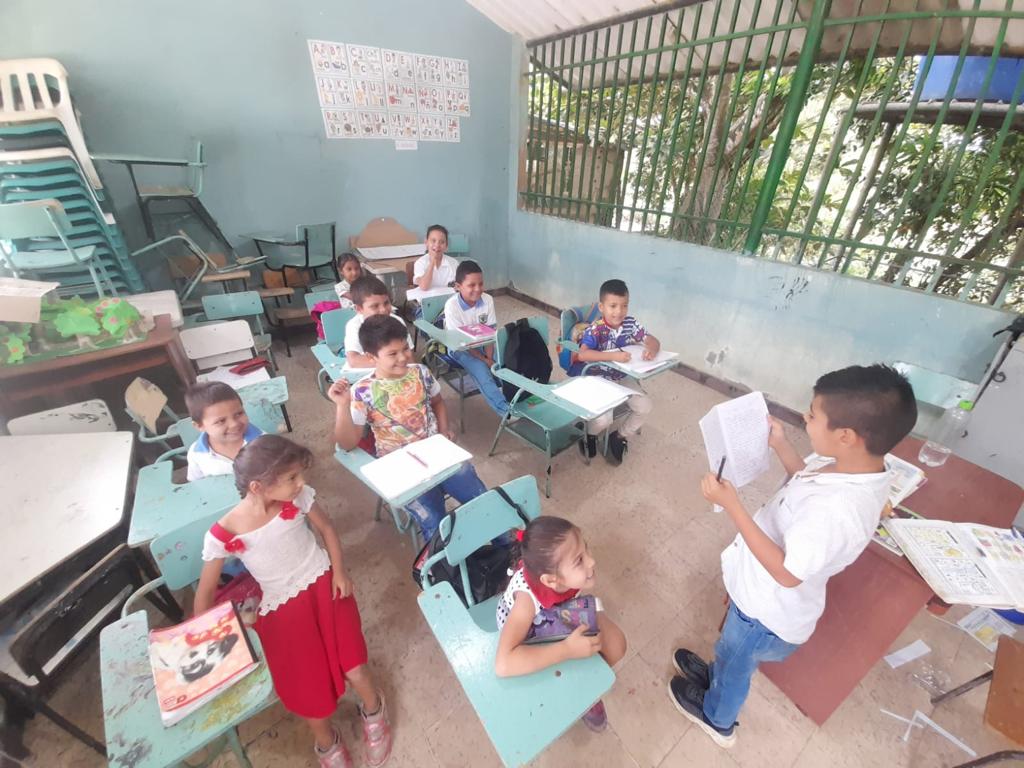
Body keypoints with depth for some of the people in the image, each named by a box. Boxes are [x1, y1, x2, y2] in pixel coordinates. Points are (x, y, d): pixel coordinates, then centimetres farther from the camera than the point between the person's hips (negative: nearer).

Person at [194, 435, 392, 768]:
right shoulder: (223, 535, -18)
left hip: (323, 584, 1)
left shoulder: (299, 497, -16)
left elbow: (327, 528, 2)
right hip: (282, 607, 0)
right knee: (310, 694, -5)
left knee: (354, 670, -11)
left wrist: (339, 571, -5)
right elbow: (205, 592, -2)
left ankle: (373, 711, 24)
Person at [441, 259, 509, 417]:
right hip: (461, 349, -4)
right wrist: (485, 360, -22)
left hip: (483, 343, 5)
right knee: (482, 371, -27)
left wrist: (489, 357, -21)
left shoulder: (487, 300, -12)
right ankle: (505, 409, -28)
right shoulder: (452, 305, -22)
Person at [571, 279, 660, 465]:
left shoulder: (630, 323, -6)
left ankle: (620, 437, 21)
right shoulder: (595, 329, -23)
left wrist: (651, 349, -26)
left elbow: (653, 341, -1)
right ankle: (588, 434, 16)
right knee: (603, 420, -23)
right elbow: (582, 354, -38)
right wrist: (613, 355, -44)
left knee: (645, 407, -5)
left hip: (621, 379, 6)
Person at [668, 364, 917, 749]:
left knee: (735, 665, 26)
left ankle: (716, 718, 57)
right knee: (731, 649, 36)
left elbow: (786, 572, -31)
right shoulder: (854, 465, -14)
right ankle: (714, 674, 66)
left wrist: (732, 505, -34)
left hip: (768, 611, -7)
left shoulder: (836, 510, -42)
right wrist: (780, 445, 0)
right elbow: (808, 480, 7)